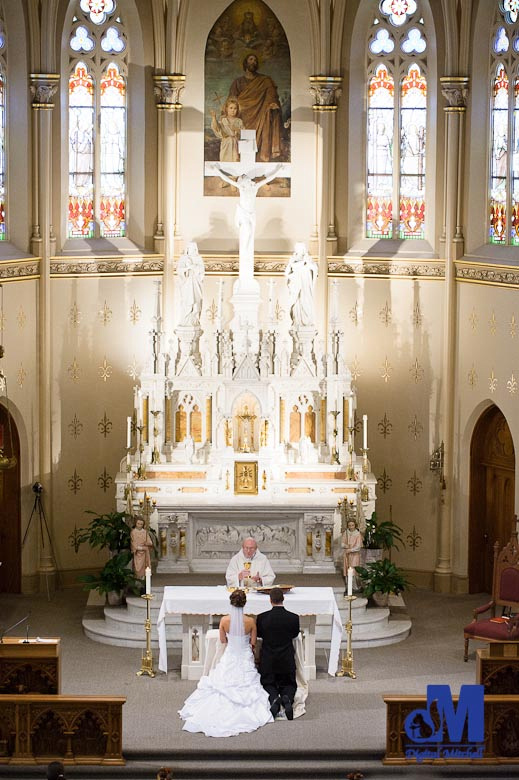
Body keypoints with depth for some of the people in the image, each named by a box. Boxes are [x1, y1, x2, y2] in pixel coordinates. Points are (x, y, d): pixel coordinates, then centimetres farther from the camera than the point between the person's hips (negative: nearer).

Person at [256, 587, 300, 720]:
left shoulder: (262, 618, -12)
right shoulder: (293, 618, -11)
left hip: (268, 660, -1)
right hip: (287, 660, 1)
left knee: (268, 684, 17)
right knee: (289, 685, 19)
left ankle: (274, 698, -17)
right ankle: (287, 697, -15)